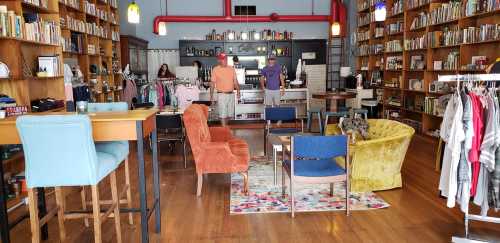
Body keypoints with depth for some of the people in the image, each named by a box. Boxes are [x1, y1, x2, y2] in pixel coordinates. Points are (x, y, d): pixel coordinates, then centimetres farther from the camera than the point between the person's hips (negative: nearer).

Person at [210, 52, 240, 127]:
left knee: (230, 114, 13)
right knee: (223, 114, -4)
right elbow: (212, 83, -2)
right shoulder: (215, 70, -3)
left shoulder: (231, 69, 8)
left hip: (231, 94, 5)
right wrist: (211, 95, -6)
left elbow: (235, 81, 9)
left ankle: (224, 125, 35)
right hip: (222, 95, -4)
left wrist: (238, 90, -5)